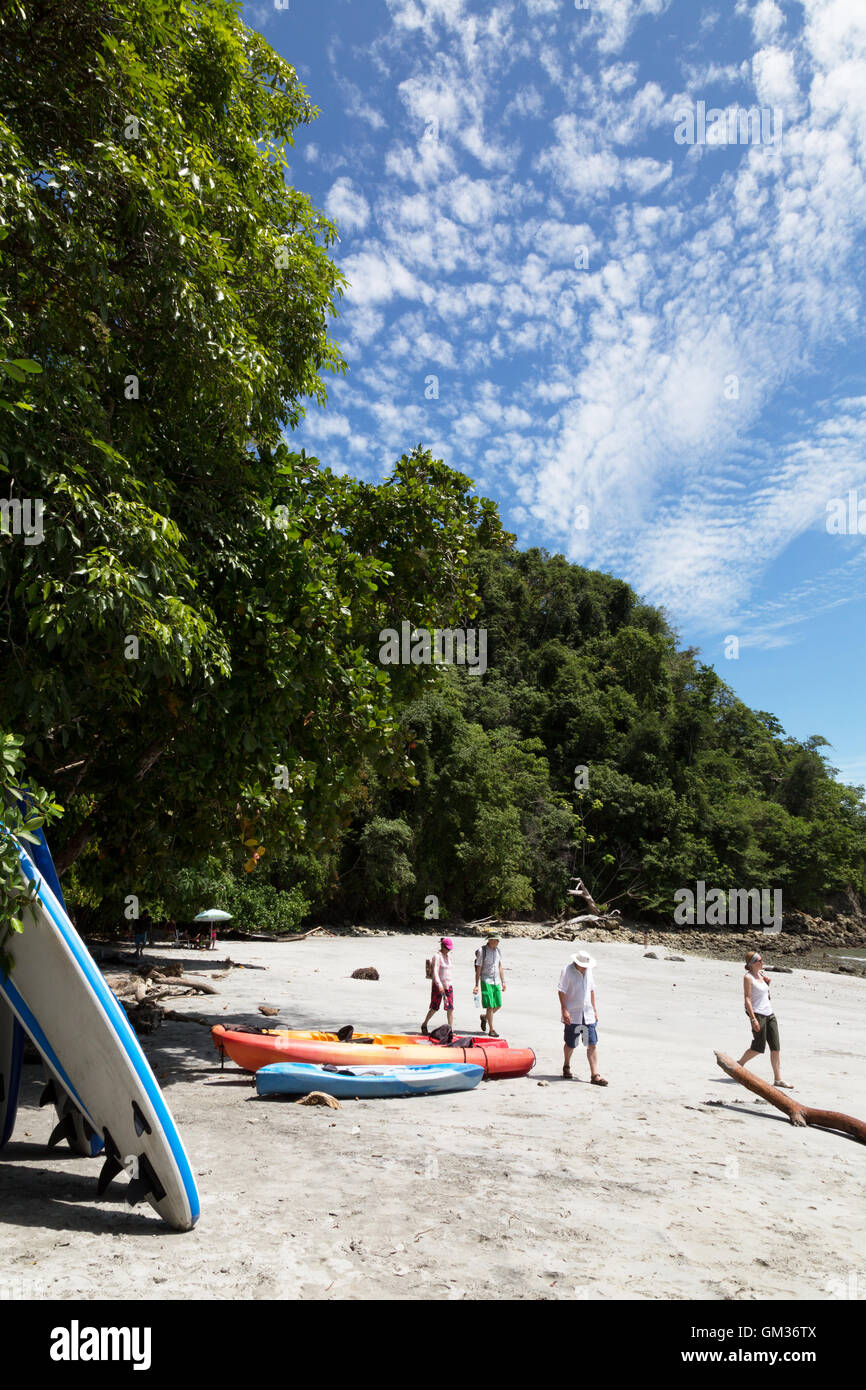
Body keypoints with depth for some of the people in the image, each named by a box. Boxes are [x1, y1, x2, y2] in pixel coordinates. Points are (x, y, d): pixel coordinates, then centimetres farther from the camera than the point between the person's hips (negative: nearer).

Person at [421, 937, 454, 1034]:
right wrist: (439, 985, -32)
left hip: (448, 985, 6)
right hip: (438, 985, -6)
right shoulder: (437, 956, -12)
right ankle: (424, 1025, 26)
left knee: (450, 1008, -4)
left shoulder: (448, 955, 11)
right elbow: (435, 971, -22)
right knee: (434, 1008, 5)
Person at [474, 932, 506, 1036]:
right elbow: (478, 969, -9)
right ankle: (491, 1030, 4)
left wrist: (503, 982, 11)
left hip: (496, 981, 6)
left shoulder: (498, 950, 7)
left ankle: (484, 1017, 32)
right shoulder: (482, 951, -11)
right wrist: (476, 985, -10)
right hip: (486, 981, -6)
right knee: (490, 1006, -6)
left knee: (498, 1005, 7)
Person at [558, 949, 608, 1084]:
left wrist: (594, 1009, 15)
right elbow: (561, 991, -12)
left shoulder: (589, 970, 4)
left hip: (588, 1014, 4)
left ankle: (595, 1075, -1)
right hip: (572, 1015, -4)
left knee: (592, 1045, -3)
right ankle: (566, 1067, 34)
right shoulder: (568, 971, -13)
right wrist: (564, 1010, -18)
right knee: (571, 1044, 9)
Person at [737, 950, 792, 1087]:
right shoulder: (748, 977, -11)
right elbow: (747, 999, -16)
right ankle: (739, 1065, 18)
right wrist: (753, 1019, -21)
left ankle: (778, 1078, 6)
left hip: (769, 1014, 8)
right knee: (758, 1048, -3)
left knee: (775, 1047, 3)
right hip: (758, 1014, -8)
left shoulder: (761, 974, 13)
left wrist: (767, 983, 6)